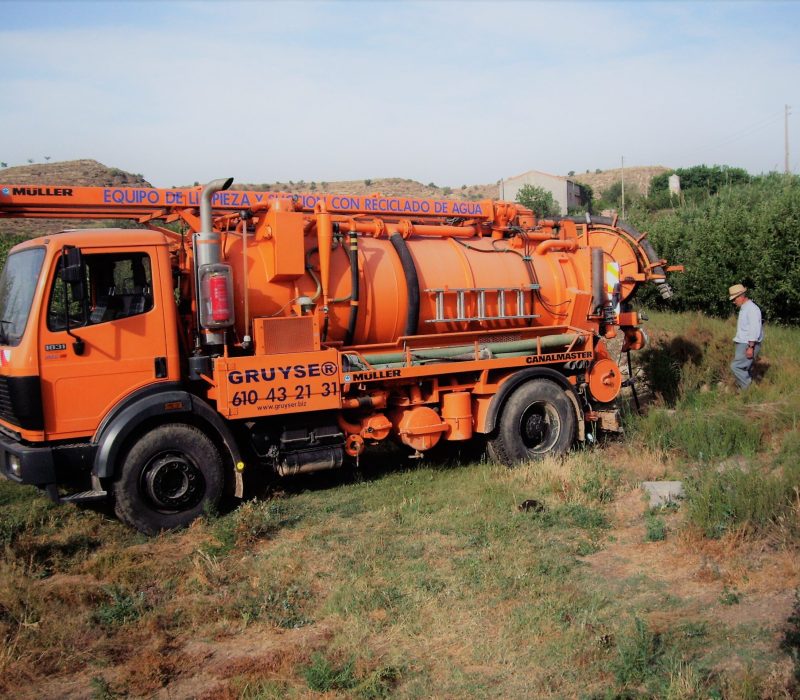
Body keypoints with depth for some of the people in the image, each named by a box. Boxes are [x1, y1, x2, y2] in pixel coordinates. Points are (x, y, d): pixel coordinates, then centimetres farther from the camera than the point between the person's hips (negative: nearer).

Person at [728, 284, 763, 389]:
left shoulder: (752, 309, -14)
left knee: (736, 366, -14)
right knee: (744, 370, 9)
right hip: (743, 344, 10)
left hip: (749, 345, -10)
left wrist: (750, 347, -25)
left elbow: (754, 329, -21)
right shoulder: (743, 309, 17)